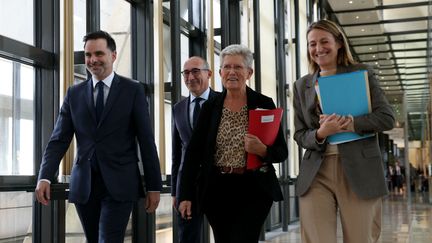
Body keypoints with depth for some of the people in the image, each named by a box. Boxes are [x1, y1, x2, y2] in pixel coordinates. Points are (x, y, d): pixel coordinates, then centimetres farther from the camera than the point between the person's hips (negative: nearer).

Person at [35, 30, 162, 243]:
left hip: (119, 184, -3)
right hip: (84, 185, 3)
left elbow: (146, 140, 1)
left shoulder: (133, 90, 2)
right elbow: (59, 139, 5)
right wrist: (45, 177, -10)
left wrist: (154, 185, -1)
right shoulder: (74, 93, 10)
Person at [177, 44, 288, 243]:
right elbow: (194, 152, 3)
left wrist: (262, 150, -21)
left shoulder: (264, 104, -1)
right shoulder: (210, 107, 4)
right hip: (217, 190, 3)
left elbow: (282, 152, 1)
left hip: (254, 190, -2)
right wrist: (186, 195, -2)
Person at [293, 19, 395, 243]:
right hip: (316, 173, 2)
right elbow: (300, 135, 11)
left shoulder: (362, 73, 7)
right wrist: (321, 134, -11)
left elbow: (387, 118, -2)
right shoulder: (302, 85, 15)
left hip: (359, 171, -2)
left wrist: (347, 123, -15)